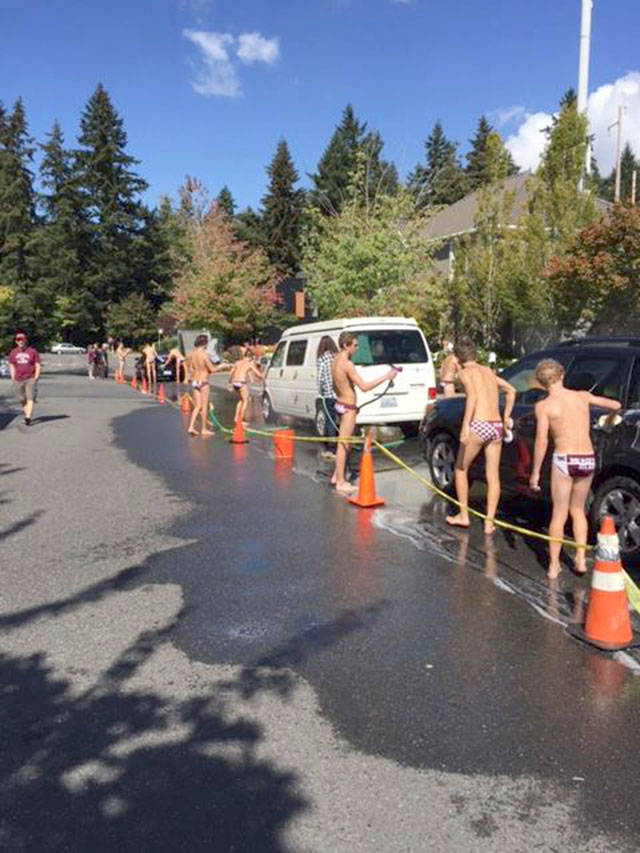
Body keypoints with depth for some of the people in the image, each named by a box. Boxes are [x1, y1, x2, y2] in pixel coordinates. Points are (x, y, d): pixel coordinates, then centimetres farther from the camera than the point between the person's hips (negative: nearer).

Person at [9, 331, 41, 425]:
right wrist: (13, 379, 6)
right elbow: (11, 366, 16)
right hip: (18, 380, 4)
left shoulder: (32, 351, -1)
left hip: (30, 379, -3)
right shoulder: (13, 352, 8)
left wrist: (36, 378, -9)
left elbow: (38, 366, 0)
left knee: (30, 399, -12)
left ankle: (28, 418, -16)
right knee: (22, 399, 10)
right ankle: (26, 413, 29)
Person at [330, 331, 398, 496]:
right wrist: (385, 377, -22)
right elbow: (364, 386, -26)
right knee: (343, 444, -3)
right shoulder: (347, 364, -21)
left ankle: (336, 476, 27)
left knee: (343, 443, 19)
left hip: (340, 403, 9)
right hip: (348, 407, -9)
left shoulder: (335, 361, 8)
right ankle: (341, 483, 3)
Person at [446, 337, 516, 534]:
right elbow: (511, 390, 26)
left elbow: (473, 395, -19)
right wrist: (506, 417, 27)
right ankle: (489, 522, 9)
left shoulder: (465, 372, -1)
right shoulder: (488, 371, 19)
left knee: (461, 469, 14)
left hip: (479, 426, -6)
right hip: (497, 427, 6)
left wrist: (465, 426, -23)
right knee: (493, 476, 9)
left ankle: (463, 515, 20)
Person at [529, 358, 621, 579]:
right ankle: (581, 558, 20)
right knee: (577, 509, 22)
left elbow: (542, 441, -11)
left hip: (564, 460, -4)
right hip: (588, 460, 4)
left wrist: (535, 472, -4)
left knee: (559, 514, 8)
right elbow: (616, 405, 17)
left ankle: (554, 566, 14)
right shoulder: (582, 396, 6)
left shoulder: (544, 406, -5)